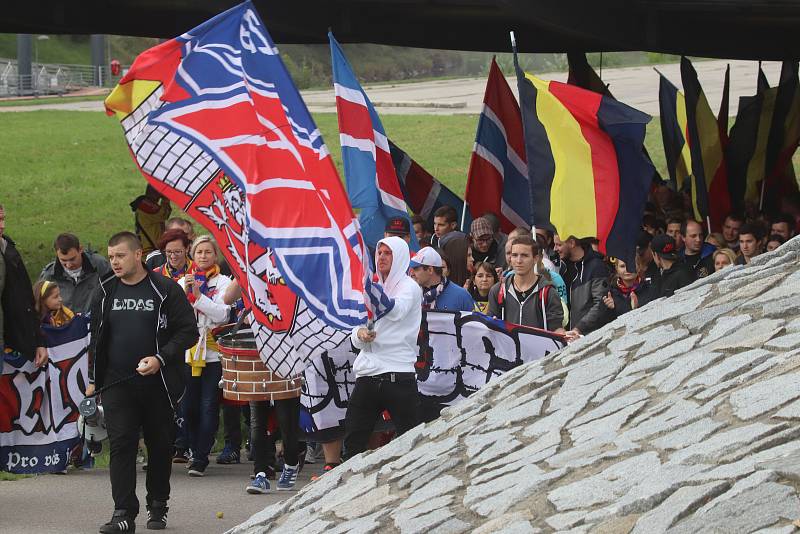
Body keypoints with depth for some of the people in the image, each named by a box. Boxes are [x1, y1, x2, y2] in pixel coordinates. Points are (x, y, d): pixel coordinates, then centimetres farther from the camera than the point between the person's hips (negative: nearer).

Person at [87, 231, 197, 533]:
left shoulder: (165, 290, -3)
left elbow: (188, 332, -3)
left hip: (157, 384, -2)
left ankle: (157, 507, 23)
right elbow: (97, 337, 18)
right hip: (117, 384, 2)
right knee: (121, 445, -7)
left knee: (160, 446, 7)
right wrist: (94, 379, 14)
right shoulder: (106, 291, 10)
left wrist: (160, 358, -15)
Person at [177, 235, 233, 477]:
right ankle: (195, 452, 23)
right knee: (189, 407, 6)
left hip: (213, 352, -3)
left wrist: (198, 296, -17)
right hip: (188, 351, 3)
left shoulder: (223, 282, 3)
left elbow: (222, 314, -10)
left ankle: (200, 459, -6)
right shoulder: (184, 281, 13)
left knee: (208, 407, -6)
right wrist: (185, 291, -11)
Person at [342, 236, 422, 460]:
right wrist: (360, 333, -8)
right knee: (353, 441, 4)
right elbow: (355, 339, 17)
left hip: (398, 376, -6)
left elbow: (396, 311, -24)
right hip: (367, 373, 6)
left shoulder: (409, 287, 0)